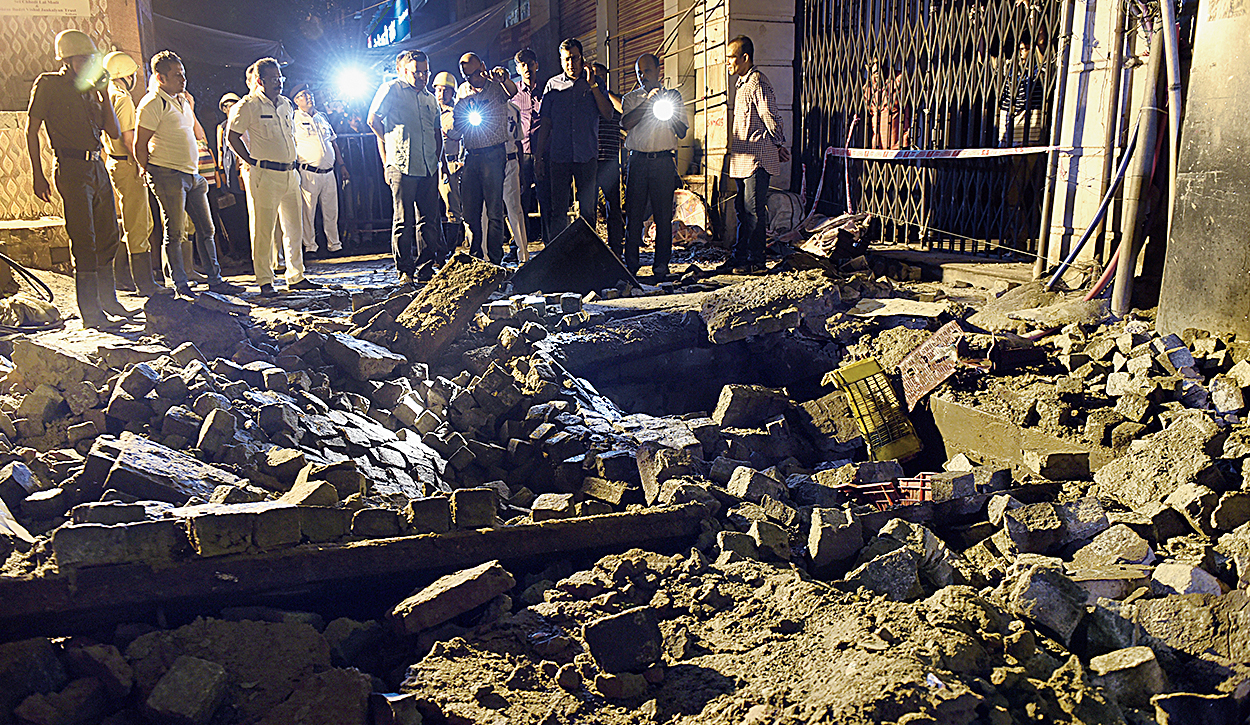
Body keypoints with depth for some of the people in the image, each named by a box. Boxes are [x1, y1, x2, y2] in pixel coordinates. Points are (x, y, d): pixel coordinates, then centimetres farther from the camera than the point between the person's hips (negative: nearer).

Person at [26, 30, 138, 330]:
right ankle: (91, 314, -5)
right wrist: (38, 175, -7)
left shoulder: (89, 91, 17)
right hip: (72, 169, -7)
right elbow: (31, 130, -2)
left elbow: (114, 132, 13)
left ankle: (108, 301, 23)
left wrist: (103, 92, 6)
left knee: (109, 237, 11)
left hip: (97, 167, 7)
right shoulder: (48, 85, -1)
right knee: (84, 242, -9)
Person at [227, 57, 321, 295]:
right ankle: (264, 281, 2)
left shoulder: (286, 105, 15)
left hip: (289, 173, 7)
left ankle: (296, 277, 17)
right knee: (263, 229, -4)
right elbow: (233, 135, -6)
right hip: (264, 175, -7)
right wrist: (251, 162, -8)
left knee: (294, 226, 9)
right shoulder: (248, 105, -6)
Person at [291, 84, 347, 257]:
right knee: (308, 212, -3)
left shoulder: (322, 117, 19)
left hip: (329, 172, 5)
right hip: (308, 173, -5)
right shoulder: (293, 119, 0)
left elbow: (333, 142, 24)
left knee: (331, 211, 7)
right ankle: (309, 247, 5)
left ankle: (334, 244, 15)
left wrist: (341, 164, 20)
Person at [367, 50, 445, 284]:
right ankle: (405, 271, 3)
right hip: (402, 167, -6)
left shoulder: (430, 99, 19)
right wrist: (393, 145, 6)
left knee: (429, 219, 6)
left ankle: (427, 267, 14)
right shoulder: (391, 89, 1)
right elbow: (373, 120, -1)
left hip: (429, 168, 6)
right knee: (403, 221, -3)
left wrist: (436, 158, 15)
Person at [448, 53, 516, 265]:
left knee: (494, 211, -7)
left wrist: (503, 78, -43)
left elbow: (512, 92, -23)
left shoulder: (497, 87, 2)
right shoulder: (462, 91, 16)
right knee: (470, 211, 5)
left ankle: (495, 261, -2)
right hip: (470, 157, 5)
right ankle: (474, 259, 14)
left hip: (493, 154, -5)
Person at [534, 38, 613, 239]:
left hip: (587, 156, 0)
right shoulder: (553, 84, 12)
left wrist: (592, 85, -9)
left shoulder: (594, 83, 10)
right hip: (559, 156, 0)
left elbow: (608, 113, -3)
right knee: (558, 210, -2)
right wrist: (539, 157, 6)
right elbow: (545, 124, 12)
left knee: (587, 210, 2)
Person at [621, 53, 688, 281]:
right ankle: (630, 265, 6)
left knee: (664, 215, -2)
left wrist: (670, 114, -7)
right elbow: (626, 123, -8)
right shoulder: (631, 98, 13)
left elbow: (682, 133, 9)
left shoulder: (673, 96, 13)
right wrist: (648, 101, -13)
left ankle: (660, 266, 3)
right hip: (638, 160, 0)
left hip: (664, 161, 0)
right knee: (634, 213, -1)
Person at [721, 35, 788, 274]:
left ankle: (756, 260, 1)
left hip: (757, 157, -10)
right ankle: (739, 257, 19)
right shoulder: (740, 83, 19)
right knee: (742, 210, 12)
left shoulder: (757, 82, -13)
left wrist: (779, 145, -5)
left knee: (754, 210, -6)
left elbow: (770, 116, -15)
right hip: (742, 159, 10)